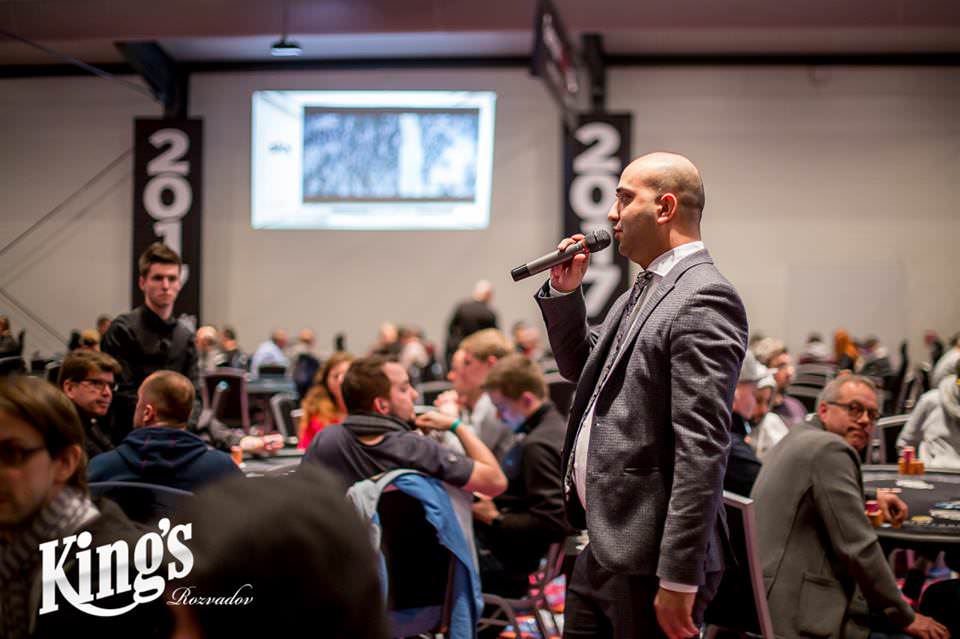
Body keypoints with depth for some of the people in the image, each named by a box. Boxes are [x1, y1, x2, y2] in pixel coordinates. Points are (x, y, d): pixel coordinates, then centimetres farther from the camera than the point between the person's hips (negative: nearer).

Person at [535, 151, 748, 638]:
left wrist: (679, 578, -23)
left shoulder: (703, 300, -16)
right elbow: (580, 366, 27)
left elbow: (702, 450, -21)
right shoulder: (643, 290, 14)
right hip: (601, 548, 9)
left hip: (648, 559, -9)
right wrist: (563, 292, 9)